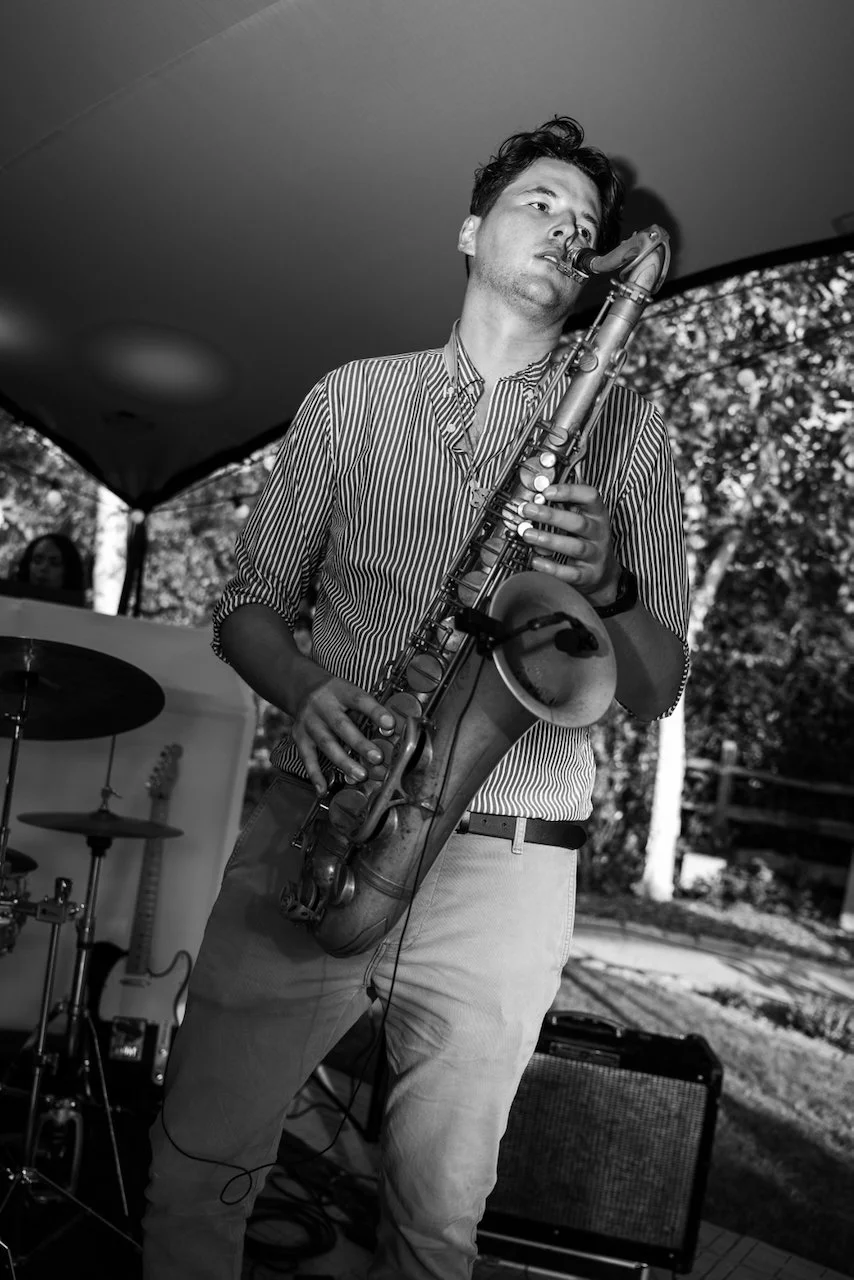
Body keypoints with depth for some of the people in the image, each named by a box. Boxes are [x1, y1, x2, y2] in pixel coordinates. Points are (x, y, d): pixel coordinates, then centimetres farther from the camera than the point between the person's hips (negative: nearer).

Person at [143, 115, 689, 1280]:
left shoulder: (627, 429, 8)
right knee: (194, 1174, 9)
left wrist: (603, 583, -16)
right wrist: (308, 691, -12)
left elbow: (656, 692, 5)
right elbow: (249, 601, 10)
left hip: (506, 865, 0)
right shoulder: (353, 396, 10)